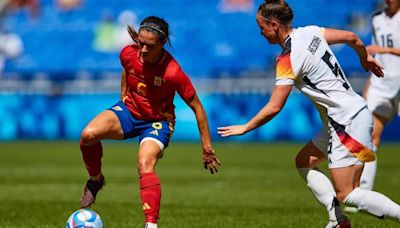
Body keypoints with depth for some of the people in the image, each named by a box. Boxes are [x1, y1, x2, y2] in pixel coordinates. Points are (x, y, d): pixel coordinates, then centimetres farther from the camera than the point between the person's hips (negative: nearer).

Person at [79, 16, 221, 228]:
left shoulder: (173, 73, -28)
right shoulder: (128, 54, -17)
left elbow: (197, 107, -17)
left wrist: (207, 147, -14)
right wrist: (123, 97, 11)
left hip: (158, 121, -4)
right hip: (129, 110, 4)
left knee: (145, 165, -31)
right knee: (88, 135, -23)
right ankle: (95, 180, 6)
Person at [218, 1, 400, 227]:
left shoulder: (288, 59, -17)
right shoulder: (310, 32, 5)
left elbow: (274, 108, -17)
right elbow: (351, 37, 14)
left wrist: (244, 128, -4)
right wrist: (365, 58, 34)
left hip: (348, 122, -10)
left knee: (346, 194, -7)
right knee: (304, 162, 17)